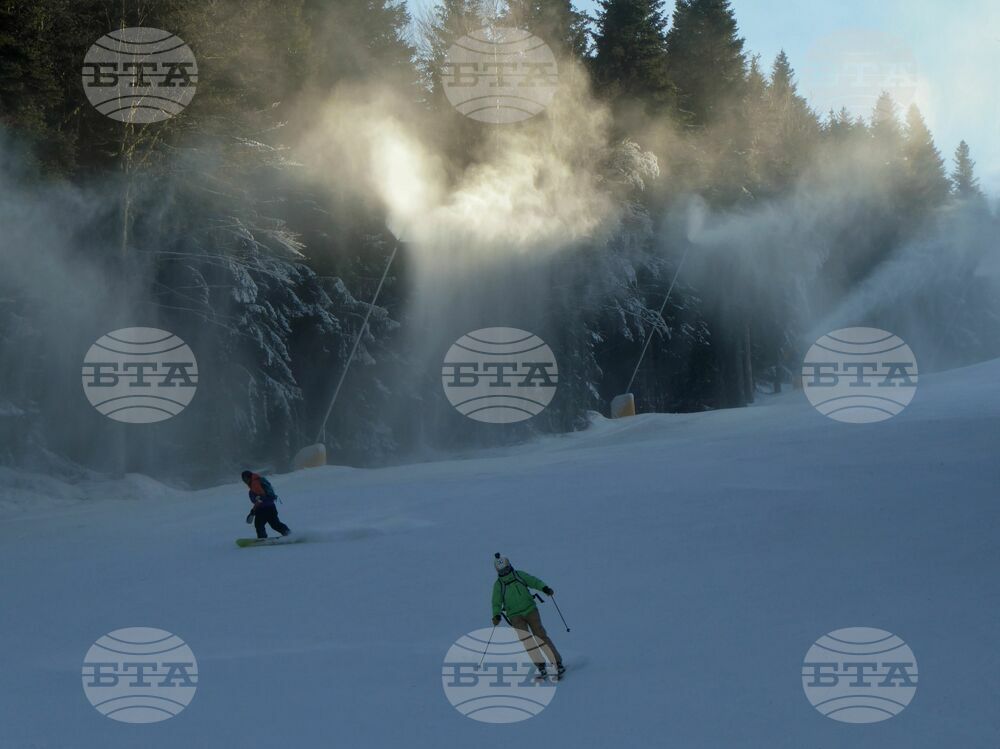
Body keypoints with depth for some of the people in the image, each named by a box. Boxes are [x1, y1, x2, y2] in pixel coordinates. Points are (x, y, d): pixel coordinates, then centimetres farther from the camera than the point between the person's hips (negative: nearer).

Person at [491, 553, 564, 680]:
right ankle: (541, 667, -12)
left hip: (530, 610, 0)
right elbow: (496, 602, 1)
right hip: (515, 616, 0)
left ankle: (558, 663, -1)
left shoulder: (520, 575, 6)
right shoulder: (498, 585, 4)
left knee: (541, 636, -6)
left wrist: (545, 588, -21)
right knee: (526, 641, -14)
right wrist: (496, 616, -16)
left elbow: (534, 581, -2)